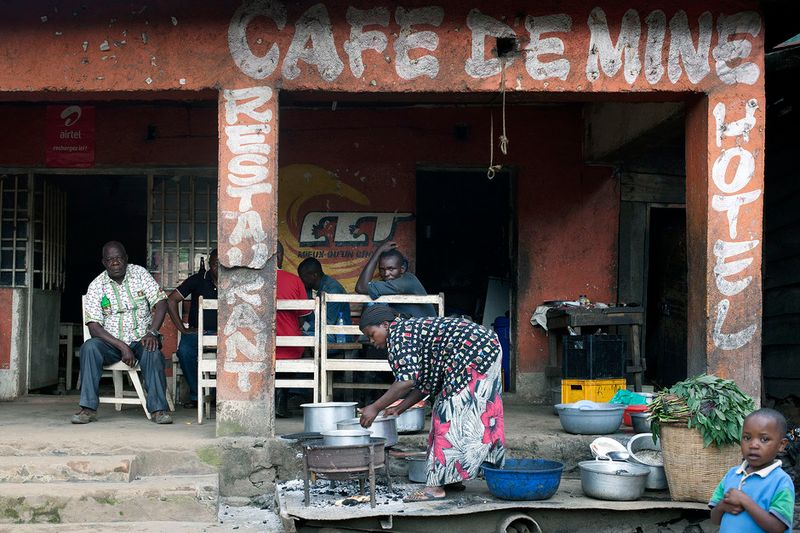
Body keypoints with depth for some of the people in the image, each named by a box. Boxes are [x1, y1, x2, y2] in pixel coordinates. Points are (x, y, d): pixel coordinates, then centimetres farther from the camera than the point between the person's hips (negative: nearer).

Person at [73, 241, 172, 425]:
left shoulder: (139, 273, 3)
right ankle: (88, 408, -28)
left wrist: (152, 333, -20)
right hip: (111, 341, 1)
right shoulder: (96, 286, -1)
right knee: (89, 347, -30)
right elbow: (94, 327, -9)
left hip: (141, 339, 0)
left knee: (152, 352, -33)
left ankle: (158, 409, -30)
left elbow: (161, 303, -3)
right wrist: (122, 346, -21)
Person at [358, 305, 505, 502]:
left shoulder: (400, 333, -11)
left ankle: (437, 486, -10)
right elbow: (425, 384, 20)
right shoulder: (413, 329, 20)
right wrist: (399, 408, 15)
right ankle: (453, 478, 17)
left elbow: (407, 381, -22)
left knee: (453, 415, -10)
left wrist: (375, 408, -16)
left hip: (475, 354, -11)